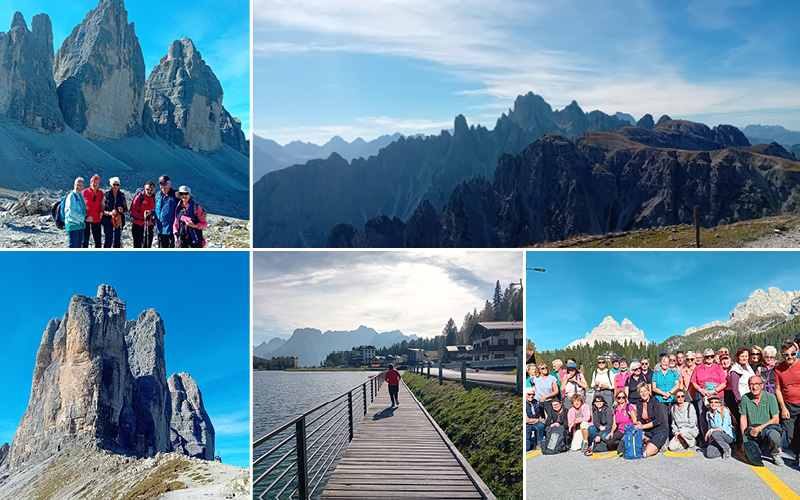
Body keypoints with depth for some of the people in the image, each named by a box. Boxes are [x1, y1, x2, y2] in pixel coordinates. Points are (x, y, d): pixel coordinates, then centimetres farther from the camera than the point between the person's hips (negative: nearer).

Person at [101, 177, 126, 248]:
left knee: (118, 241, 7)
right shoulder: (106, 195, -2)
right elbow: (102, 210, -3)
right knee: (108, 241, -4)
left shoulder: (122, 195, 6)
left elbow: (126, 209, 11)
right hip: (108, 221, -3)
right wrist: (110, 213, -21)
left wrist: (122, 210, -12)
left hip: (119, 221, 3)